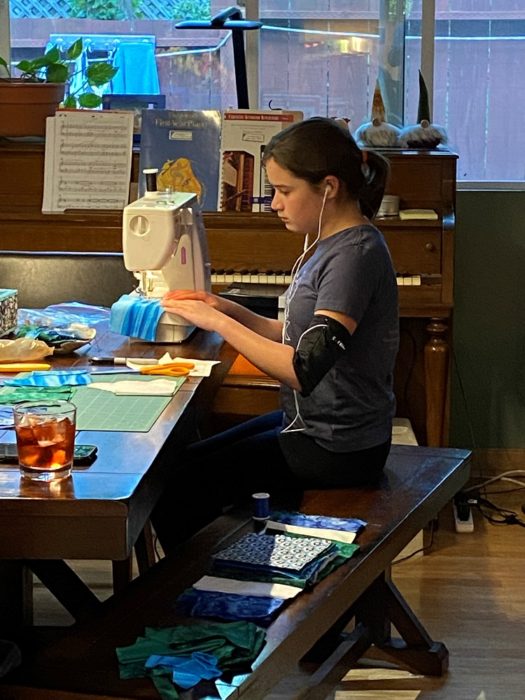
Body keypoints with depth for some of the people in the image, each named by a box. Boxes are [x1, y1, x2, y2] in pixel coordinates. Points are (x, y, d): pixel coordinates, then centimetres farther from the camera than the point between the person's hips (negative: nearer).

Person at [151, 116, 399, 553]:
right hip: (312, 422, 10)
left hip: (338, 448, -10)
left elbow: (305, 370, -29)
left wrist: (217, 322, -22)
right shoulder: (331, 242, 9)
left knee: (180, 489, -7)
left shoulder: (357, 253, -22)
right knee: (183, 464, 15)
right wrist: (229, 310, 1)